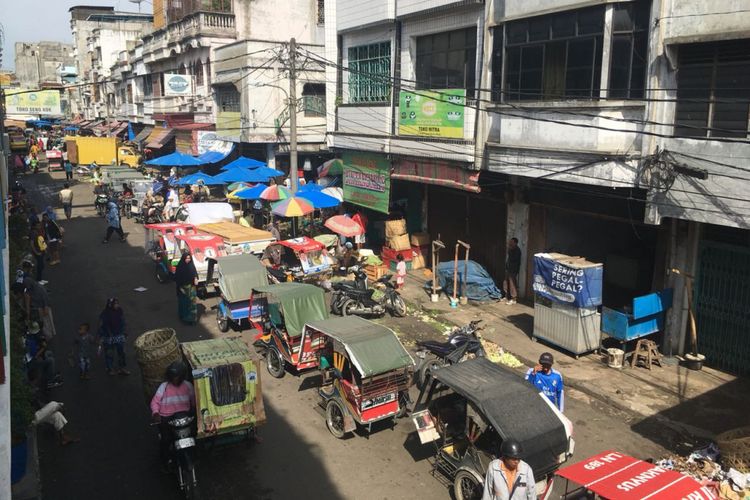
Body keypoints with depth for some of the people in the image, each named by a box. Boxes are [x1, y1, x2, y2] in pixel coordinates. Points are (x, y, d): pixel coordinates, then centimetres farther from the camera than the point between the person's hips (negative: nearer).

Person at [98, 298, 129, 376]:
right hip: (108, 337, -4)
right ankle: (110, 369, 24)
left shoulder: (120, 311, -3)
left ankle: (121, 368, 20)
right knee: (109, 354, 8)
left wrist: (124, 332, 13)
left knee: (121, 352, 8)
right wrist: (101, 337, -11)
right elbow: (101, 326, -10)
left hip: (119, 336, 4)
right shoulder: (105, 314, -16)